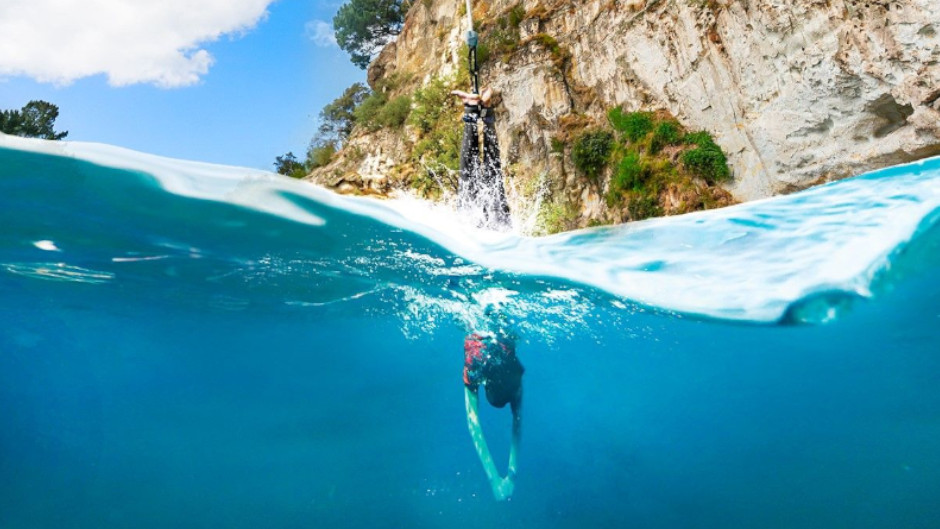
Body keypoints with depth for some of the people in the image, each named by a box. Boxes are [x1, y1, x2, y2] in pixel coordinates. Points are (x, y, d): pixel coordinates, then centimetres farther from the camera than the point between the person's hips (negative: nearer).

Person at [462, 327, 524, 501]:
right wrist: (493, 477, -49)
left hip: (501, 337, 1)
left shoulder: (515, 371, -38)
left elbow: (517, 419, -34)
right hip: (476, 337, -1)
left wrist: (512, 471, -39)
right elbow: (473, 421, -44)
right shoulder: (472, 373, -43)